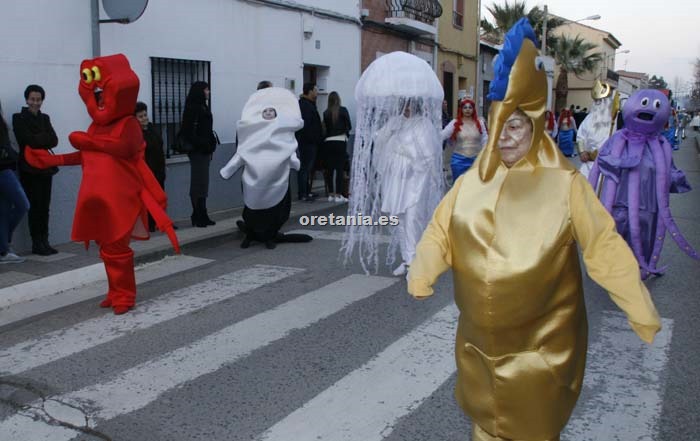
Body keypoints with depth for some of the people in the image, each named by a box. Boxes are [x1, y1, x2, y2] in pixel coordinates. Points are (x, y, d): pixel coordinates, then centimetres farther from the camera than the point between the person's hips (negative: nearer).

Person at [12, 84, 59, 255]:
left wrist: (38, 140, -11)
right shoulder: (19, 118, -1)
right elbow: (29, 140, -13)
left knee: (44, 206, 4)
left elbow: (54, 140, 1)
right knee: (35, 206, -4)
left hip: (45, 166, 5)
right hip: (29, 168, -5)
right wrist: (45, 139, -2)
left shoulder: (44, 118, 14)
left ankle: (44, 242, 9)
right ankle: (37, 243, 2)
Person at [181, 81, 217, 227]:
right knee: (198, 183, -6)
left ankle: (202, 216, 15)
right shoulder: (192, 108, -11)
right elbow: (190, 131, -18)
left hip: (204, 150, 9)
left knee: (202, 183, 10)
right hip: (197, 151, -9)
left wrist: (209, 147, 13)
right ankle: (198, 217, -1)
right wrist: (202, 146, -20)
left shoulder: (202, 106, 16)